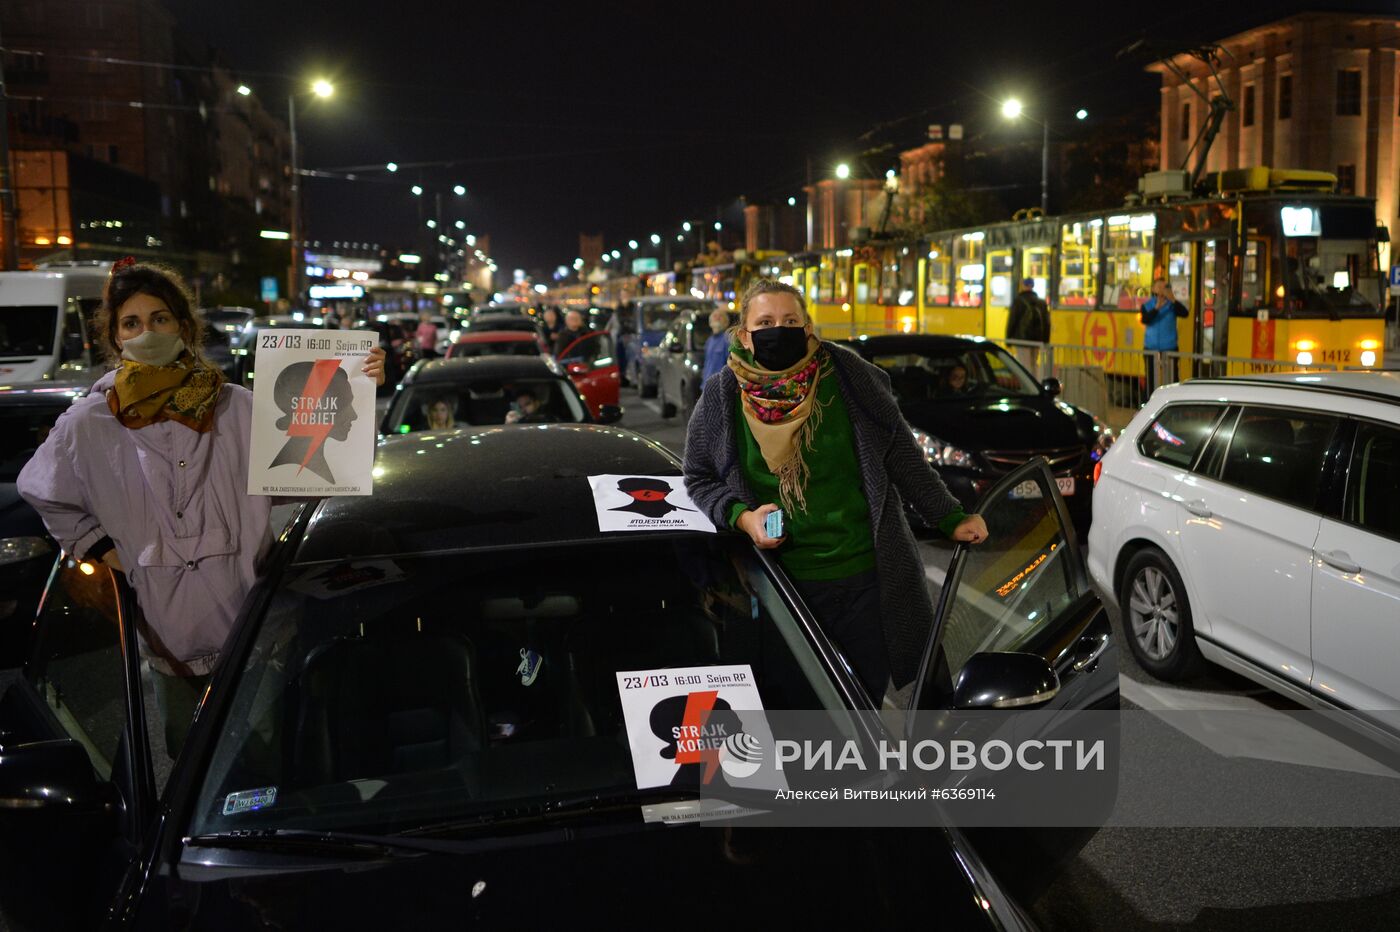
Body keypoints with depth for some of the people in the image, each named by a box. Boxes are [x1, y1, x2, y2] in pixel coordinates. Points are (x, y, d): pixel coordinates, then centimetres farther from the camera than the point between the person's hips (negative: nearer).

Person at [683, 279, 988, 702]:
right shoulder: (722, 397, -2)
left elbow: (901, 454, 2)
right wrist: (742, 516, -9)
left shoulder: (846, 374, -5)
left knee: (867, 698, 11)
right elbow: (699, 479, 8)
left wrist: (950, 517, 4)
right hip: (788, 582, 0)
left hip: (869, 575, 0)